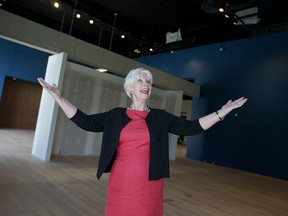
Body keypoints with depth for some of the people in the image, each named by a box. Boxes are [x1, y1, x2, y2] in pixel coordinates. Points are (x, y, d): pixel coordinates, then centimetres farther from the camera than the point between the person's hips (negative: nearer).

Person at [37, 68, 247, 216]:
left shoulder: (161, 117, 3)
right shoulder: (116, 115, 3)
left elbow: (191, 127, 0)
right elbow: (86, 121, 0)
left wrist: (222, 112, -4)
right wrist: (59, 98, -4)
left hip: (148, 185, 0)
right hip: (120, 184, 1)